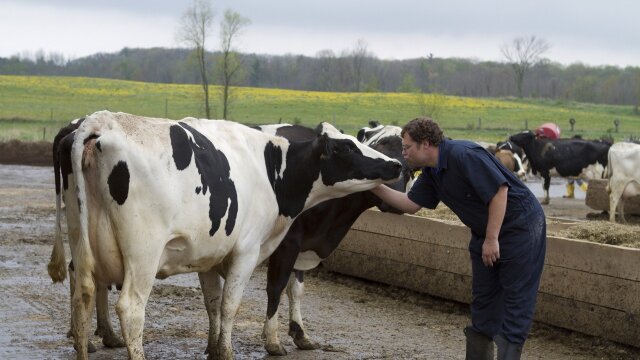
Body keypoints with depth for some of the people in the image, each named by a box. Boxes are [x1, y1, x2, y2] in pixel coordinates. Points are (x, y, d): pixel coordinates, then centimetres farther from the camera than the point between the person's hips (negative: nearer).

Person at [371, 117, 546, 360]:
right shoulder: (432, 173, 4)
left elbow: (499, 191, -27)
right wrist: (374, 187, 0)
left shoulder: (464, 156, -25)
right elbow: (411, 204, 10)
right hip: (485, 233, 10)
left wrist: (492, 239, -23)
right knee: (482, 299, 11)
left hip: (520, 225, -9)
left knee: (516, 299, -5)